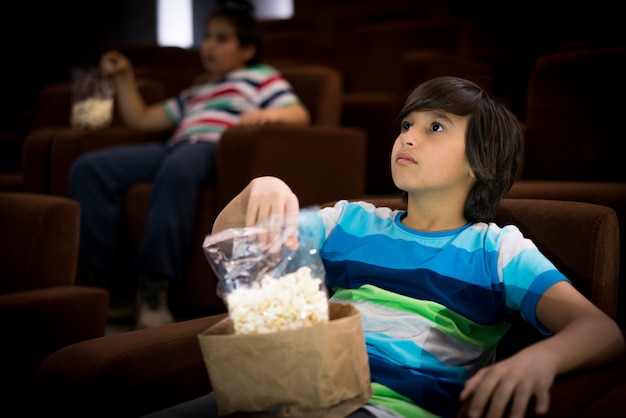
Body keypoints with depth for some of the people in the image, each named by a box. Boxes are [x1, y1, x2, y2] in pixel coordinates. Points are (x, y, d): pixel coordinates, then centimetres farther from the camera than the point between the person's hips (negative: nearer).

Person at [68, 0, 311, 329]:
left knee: (178, 167, -44)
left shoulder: (261, 76, 24)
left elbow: (299, 114, 6)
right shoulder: (194, 94, 41)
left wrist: (268, 115, -15)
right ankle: (111, 280, -22)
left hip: (214, 147, -6)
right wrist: (123, 77, 31)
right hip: (174, 148, 7)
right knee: (89, 168, -18)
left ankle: (155, 284, -39)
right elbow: (141, 119, 40)